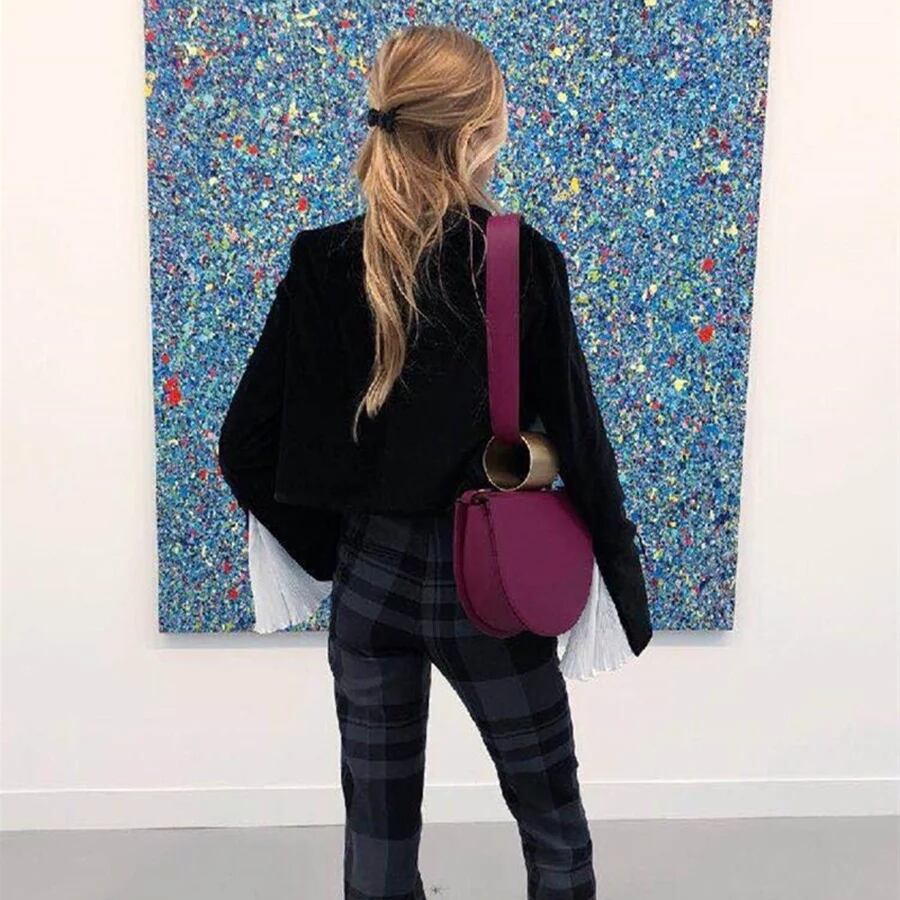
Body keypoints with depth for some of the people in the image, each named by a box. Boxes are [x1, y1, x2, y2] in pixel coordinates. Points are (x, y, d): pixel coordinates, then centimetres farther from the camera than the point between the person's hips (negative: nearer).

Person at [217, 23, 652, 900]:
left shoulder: (323, 266, -6)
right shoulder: (522, 263, -14)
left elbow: (247, 448, -4)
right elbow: (579, 440, -12)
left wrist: (317, 540, 11)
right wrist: (618, 585, 0)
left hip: (367, 580, 3)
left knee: (378, 827, 19)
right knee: (554, 826, 20)